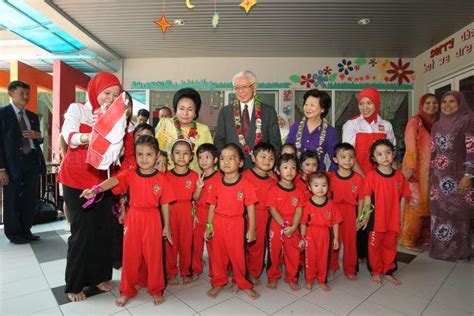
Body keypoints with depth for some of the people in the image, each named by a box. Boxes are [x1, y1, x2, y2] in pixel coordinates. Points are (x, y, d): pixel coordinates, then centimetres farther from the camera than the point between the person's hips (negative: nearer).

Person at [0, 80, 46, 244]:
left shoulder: (33, 116, 15)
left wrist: (38, 135, -4)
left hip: (32, 161, 5)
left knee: (31, 199, 11)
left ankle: (26, 231, 24)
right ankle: (14, 233, 20)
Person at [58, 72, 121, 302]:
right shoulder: (76, 109, -3)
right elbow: (69, 137, -21)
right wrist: (92, 136, -41)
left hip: (101, 179, 4)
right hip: (76, 179, -3)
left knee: (103, 228, 4)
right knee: (84, 230, 0)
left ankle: (99, 275, 23)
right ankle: (74, 283, 19)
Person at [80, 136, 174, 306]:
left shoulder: (161, 179, -6)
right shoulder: (129, 174, -4)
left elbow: (165, 204, -1)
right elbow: (112, 181, -23)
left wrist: (166, 226, 3)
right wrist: (95, 189, -42)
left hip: (153, 220, -1)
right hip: (133, 219, 2)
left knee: (154, 256, 9)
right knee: (130, 256, 13)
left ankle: (156, 290, 30)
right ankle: (127, 291, 34)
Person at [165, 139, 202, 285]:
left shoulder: (194, 176, -2)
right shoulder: (167, 175, -2)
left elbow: (195, 198, -1)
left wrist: (199, 187, -19)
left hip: (187, 212, 0)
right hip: (170, 211, 0)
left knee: (186, 243, 9)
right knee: (171, 243, 7)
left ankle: (185, 272, 27)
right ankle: (171, 273, 24)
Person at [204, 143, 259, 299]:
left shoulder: (245, 185, -11)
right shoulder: (217, 185, -2)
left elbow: (250, 208, -7)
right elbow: (212, 206, 5)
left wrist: (251, 229, -6)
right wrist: (209, 226, 4)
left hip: (236, 224, -3)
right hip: (218, 223, 3)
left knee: (237, 254, 9)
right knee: (218, 254, 14)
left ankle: (242, 283, 32)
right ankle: (218, 282, 35)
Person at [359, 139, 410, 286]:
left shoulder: (399, 176, 0)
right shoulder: (371, 175, -12)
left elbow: (402, 198, 5)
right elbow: (367, 198, -9)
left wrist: (401, 218, 7)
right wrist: (366, 217, -8)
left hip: (393, 219, 4)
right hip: (376, 219, -3)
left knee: (390, 246, 17)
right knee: (375, 246, 11)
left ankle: (388, 271, 35)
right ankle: (375, 272, 28)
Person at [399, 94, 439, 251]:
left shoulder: (435, 124, 17)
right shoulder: (415, 121, -6)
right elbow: (411, 146, -13)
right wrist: (410, 167, -22)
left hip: (430, 169, 7)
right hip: (416, 168, -7)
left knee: (428, 203, 10)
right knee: (416, 204, -6)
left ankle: (424, 236, 21)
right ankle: (407, 239, 3)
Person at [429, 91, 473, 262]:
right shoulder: (437, 125, 12)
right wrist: (431, 175, 14)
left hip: (457, 175, -5)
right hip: (438, 176, 5)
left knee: (458, 213, 1)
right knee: (439, 212, 9)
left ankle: (459, 251, 16)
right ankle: (440, 247, 21)